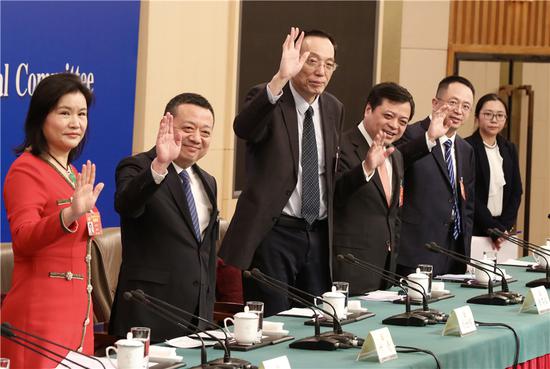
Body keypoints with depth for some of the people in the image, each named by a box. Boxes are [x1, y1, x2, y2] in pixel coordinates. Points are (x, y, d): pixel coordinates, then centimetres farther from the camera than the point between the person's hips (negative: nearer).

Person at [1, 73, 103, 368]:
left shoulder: (75, 175, 17)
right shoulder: (27, 169, -9)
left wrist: (92, 228, 10)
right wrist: (70, 215, -38)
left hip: (77, 310, 8)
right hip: (40, 311, -8)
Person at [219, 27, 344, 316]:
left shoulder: (334, 109, 11)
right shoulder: (267, 98, -8)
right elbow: (243, 128, -33)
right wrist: (280, 78, -44)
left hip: (319, 234, 6)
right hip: (273, 232, -6)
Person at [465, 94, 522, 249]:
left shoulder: (509, 149, 12)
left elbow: (516, 191, 10)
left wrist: (505, 227, -3)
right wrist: (494, 228, -15)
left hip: (503, 228, 5)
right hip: (473, 229, -5)